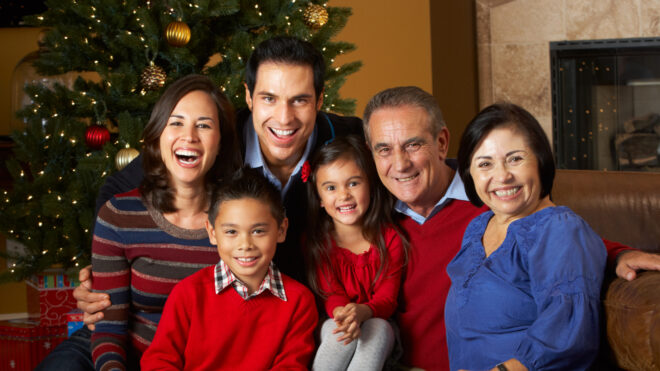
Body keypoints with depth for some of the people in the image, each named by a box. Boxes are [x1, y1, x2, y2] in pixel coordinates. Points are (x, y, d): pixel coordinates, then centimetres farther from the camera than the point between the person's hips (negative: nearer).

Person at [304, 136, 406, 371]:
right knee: (337, 329, -33)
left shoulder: (389, 238, -5)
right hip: (333, 324, 0)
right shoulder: (317, 242, -3)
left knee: (377, 328, -34)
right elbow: (332, 296, -5)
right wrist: (341, 314, -32)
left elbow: (387, 299, -10)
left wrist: (361, 312, -35)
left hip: (378, 326, 0)